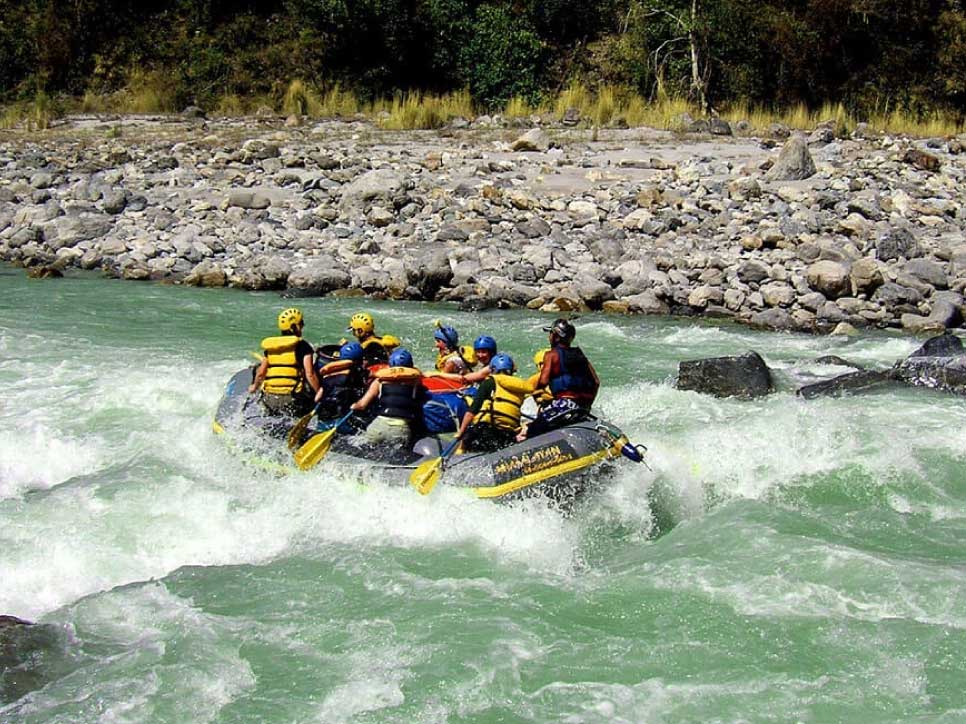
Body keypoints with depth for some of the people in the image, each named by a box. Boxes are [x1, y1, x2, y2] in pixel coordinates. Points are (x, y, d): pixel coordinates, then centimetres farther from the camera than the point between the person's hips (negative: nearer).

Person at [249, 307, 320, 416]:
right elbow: (310, 374, -11)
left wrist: (255, 387, 35)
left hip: (270, 400, 6)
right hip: (292, 400, -6)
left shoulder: (270, 346, 12)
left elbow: (261, 373, 16)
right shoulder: (302, 346, -3)